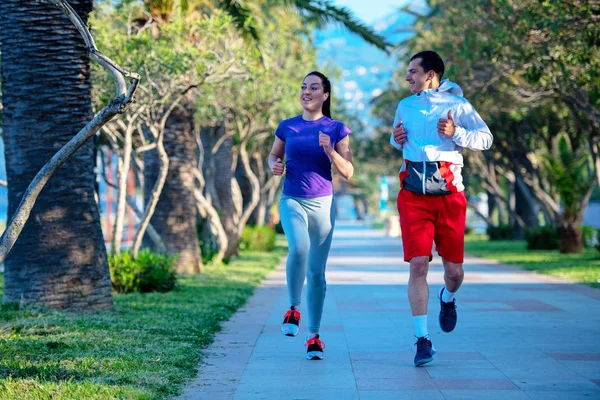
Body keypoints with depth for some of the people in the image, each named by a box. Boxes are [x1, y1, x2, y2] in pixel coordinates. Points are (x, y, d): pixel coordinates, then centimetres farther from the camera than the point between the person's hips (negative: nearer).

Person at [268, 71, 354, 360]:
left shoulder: (336, 129, 1)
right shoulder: (287, 127, 6)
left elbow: (347, 172, -1)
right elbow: (274, 155, 22)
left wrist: (329, 149, -17)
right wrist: (275, 166, -1)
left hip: (322, 203, 0)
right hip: (292, 200, 0)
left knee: (316, 271, 1)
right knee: (298, 248, -29)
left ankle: (314, 336, 12)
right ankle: (293, 308, -5)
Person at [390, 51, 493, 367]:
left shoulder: (457, 105, 2)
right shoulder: (405, 106, 14)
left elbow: (486, 138, 0)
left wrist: (456, 133, -16)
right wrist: (396, 139, 7)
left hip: (449, 194, -2)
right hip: (413, 195, 2)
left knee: (454, 270, 2)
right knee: (418, 264, -10)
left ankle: (447, 298, 40)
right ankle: (422, 340, -5)